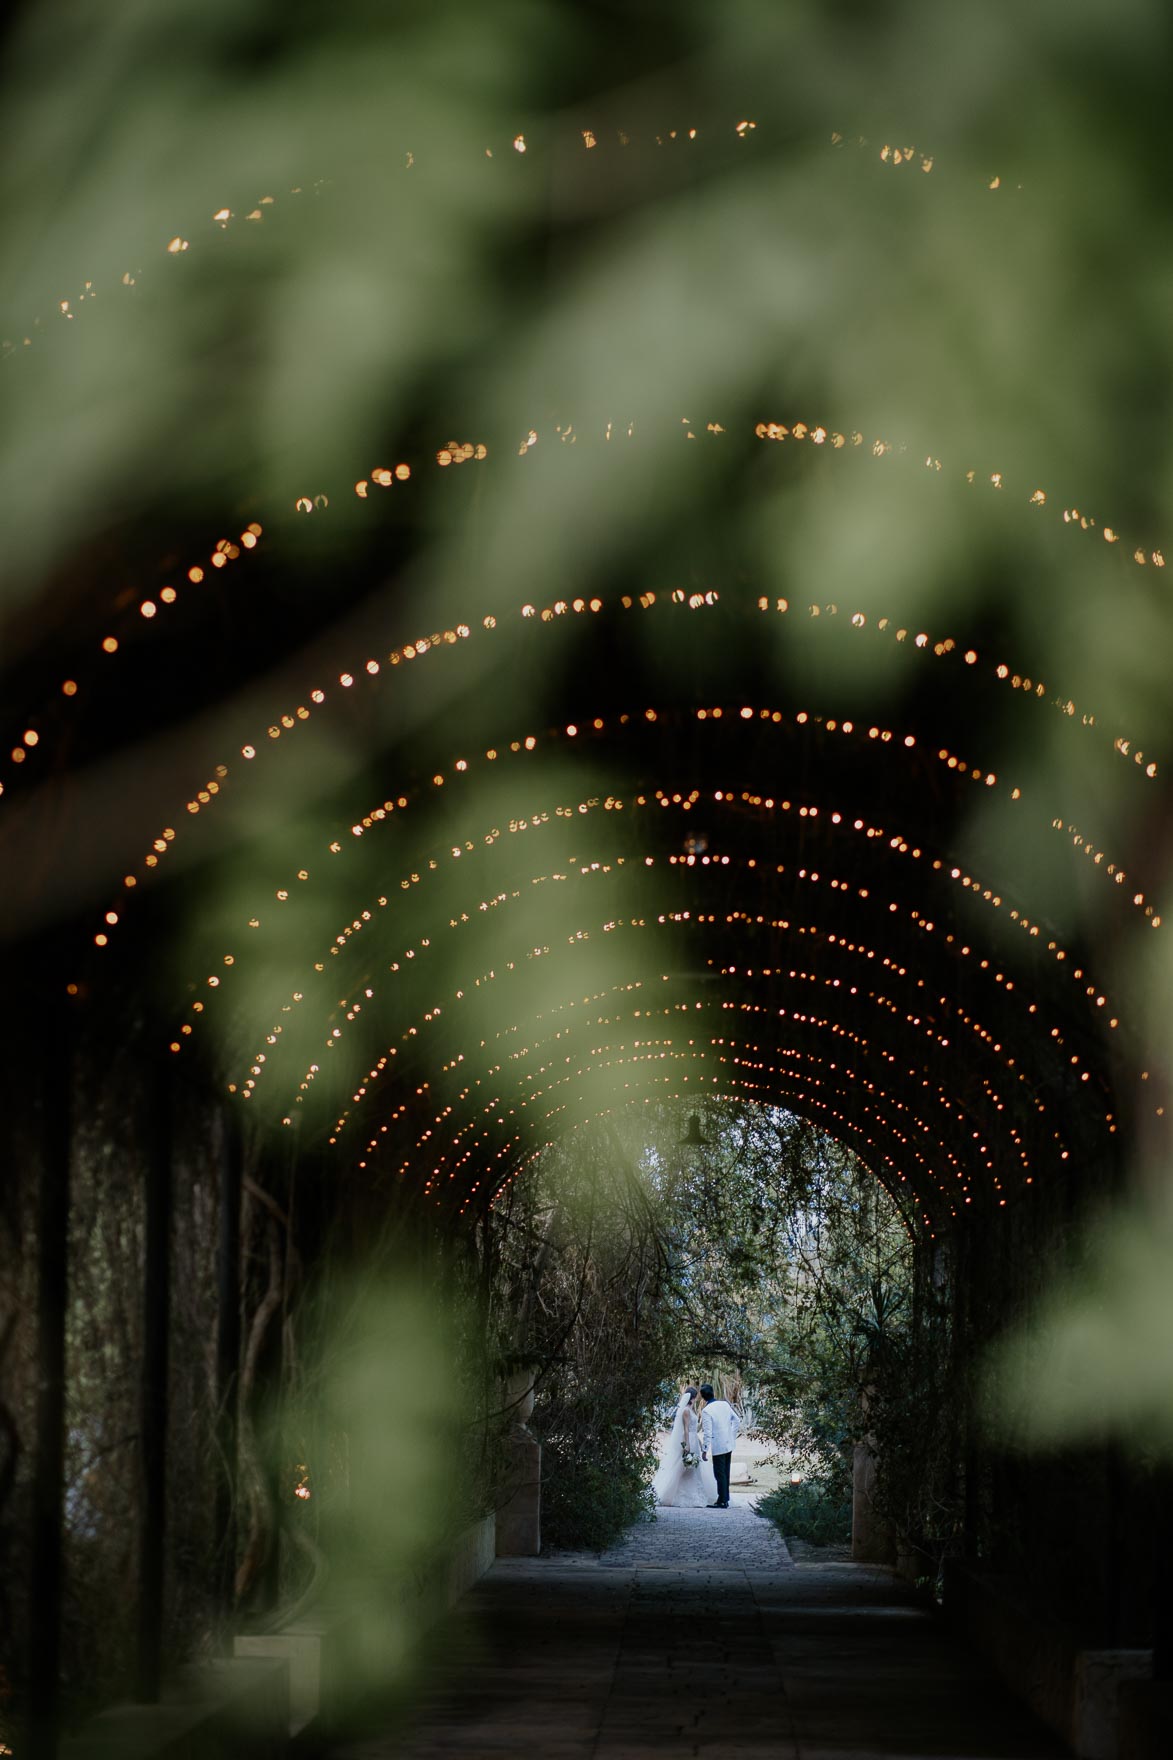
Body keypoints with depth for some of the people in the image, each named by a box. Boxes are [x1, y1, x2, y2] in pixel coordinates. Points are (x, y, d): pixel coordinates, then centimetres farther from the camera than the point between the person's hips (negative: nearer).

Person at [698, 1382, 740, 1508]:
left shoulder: (706, 1411, -16)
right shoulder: (725, 1404, 3)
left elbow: (707, 1433, -17)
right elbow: (737, 1421, 9)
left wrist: (704, 1450, -11)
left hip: (718, 1447, -7)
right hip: (729, 1444, 7)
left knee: (720, 1474, 1)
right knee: (725, 1473, 16)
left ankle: (722, 1501, 4)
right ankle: (725, 1499, 23)